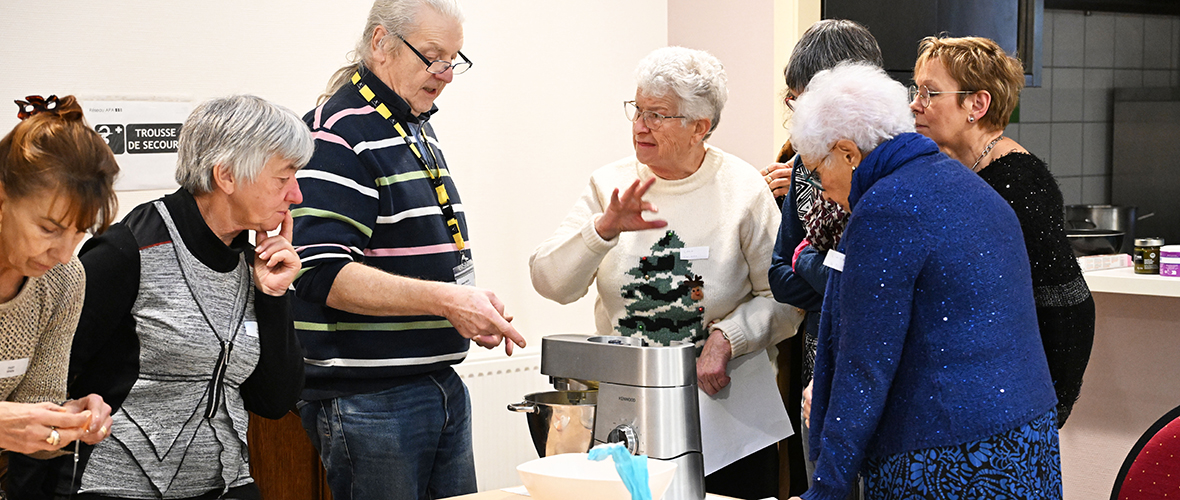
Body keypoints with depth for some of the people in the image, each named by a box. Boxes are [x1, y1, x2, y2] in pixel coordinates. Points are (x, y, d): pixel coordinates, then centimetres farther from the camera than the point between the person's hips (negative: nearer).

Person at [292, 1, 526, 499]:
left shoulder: (420, 130, 17)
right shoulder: (337, 134, -13)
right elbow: (322, 272, -22)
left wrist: (472, 302, 7)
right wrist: (444, 299, -25)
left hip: (443, 385, 9)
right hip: (368, 399, -9)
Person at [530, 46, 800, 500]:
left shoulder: (743, 190, -4)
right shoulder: (609, 185, 1)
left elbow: (783, 299, -3)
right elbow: (550, 283, -7)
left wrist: (727, 337, -19)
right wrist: (605, 228, -22)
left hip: (724, 408, -1)